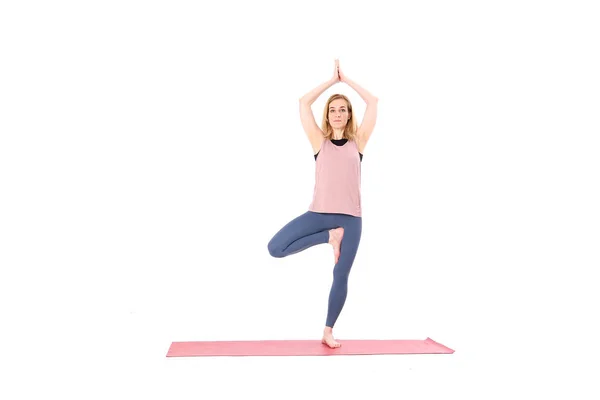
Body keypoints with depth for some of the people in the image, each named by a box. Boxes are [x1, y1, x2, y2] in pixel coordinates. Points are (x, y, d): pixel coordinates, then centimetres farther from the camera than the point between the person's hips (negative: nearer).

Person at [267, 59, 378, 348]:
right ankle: (329, 237, 1)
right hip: (318, 213, 0)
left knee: (340, 277, 4)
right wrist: (332, 80, 7)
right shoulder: (319, 141, 7)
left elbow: (373, 102, 5)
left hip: (350, 218, 0)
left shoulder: (358, 142, 8)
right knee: (276, 248, -16)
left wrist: (346, 79, 12)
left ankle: (328, 332, 22)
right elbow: (304, 103, 1)